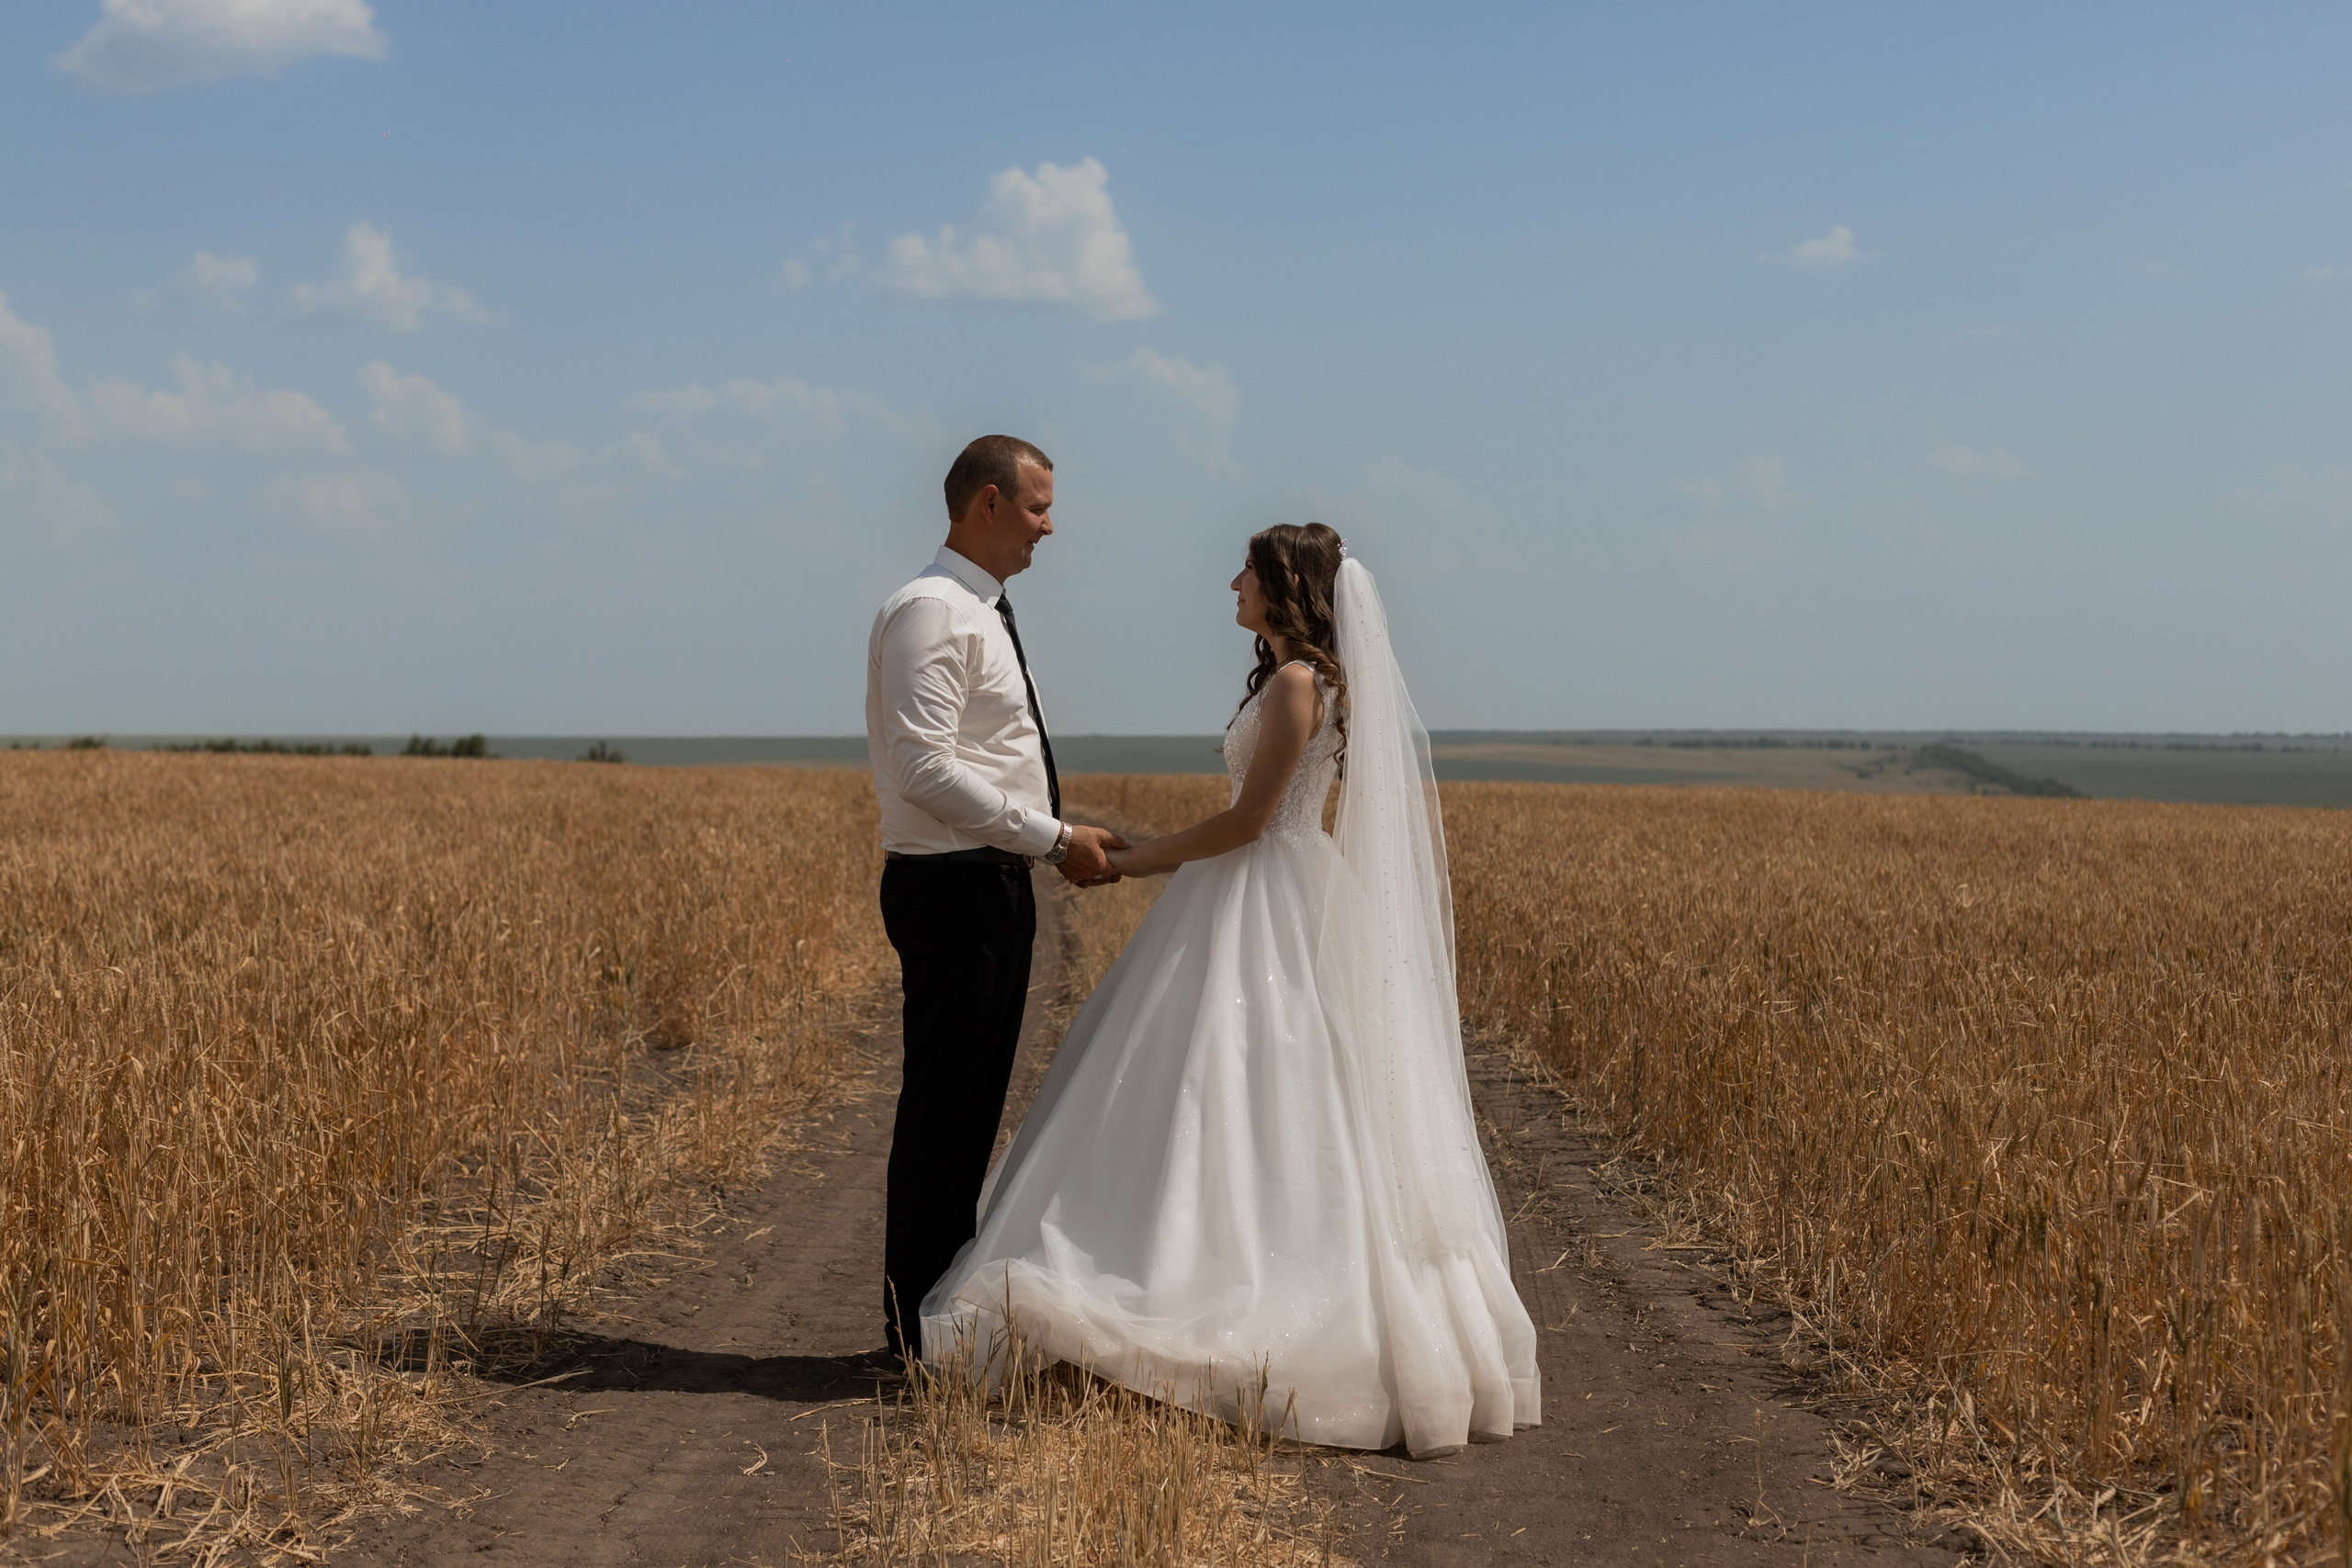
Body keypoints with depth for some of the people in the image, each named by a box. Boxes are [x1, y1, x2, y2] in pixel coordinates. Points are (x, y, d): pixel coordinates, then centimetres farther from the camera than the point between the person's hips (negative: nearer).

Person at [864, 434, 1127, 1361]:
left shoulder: (983, 615, 18)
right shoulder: (931, 612, -14)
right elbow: (927, 768, -23)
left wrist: (1062, 838, 10)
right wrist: (1053, 838, -20)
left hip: (995, 881, 10)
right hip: (952, 887, -10)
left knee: (973, 1106, 14)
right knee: (944, 1103, -4)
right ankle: (920, 1323, 4)